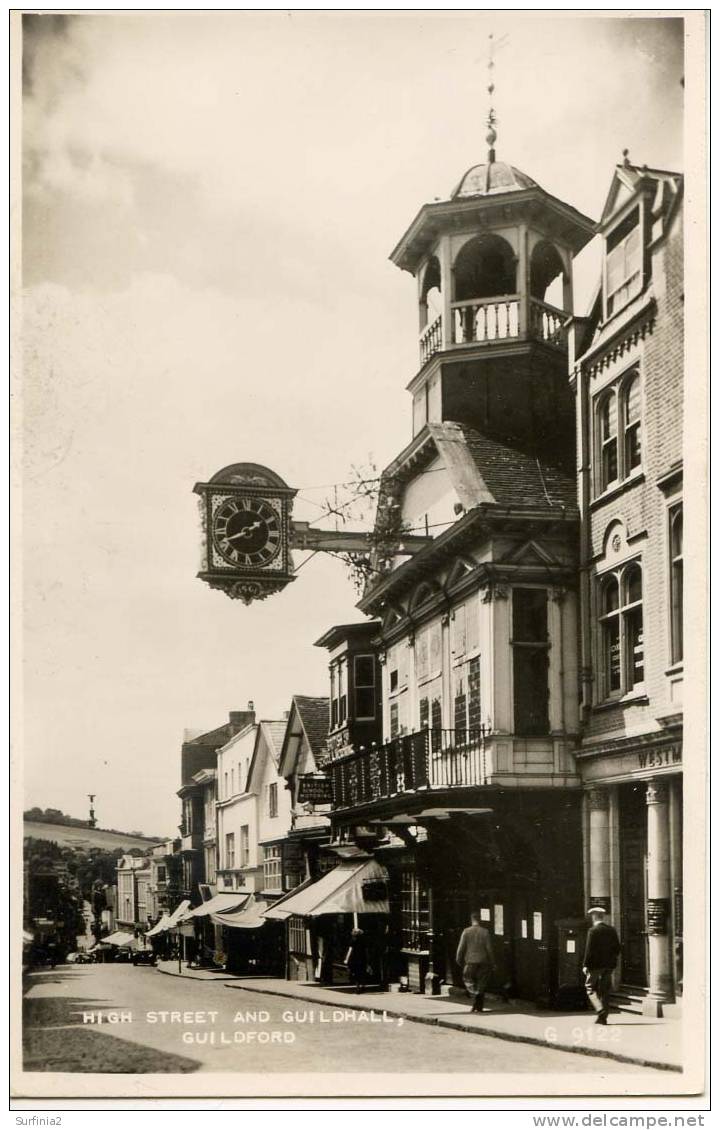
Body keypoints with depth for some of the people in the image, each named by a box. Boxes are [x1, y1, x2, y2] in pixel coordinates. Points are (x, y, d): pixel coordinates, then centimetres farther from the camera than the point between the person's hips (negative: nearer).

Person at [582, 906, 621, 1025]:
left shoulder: (593, 930, -10)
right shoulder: (612, 930, 6)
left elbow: (589, 949, -14)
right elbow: (617, 948, 7)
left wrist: (585, 965, -9)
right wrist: (611, 959, 16)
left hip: (595, 964, -6)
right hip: (609, 965, 6)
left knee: (590, 988, 5)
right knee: (605, 990, 10)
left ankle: (600, 1010, -14)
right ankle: (604, 1017, 8)